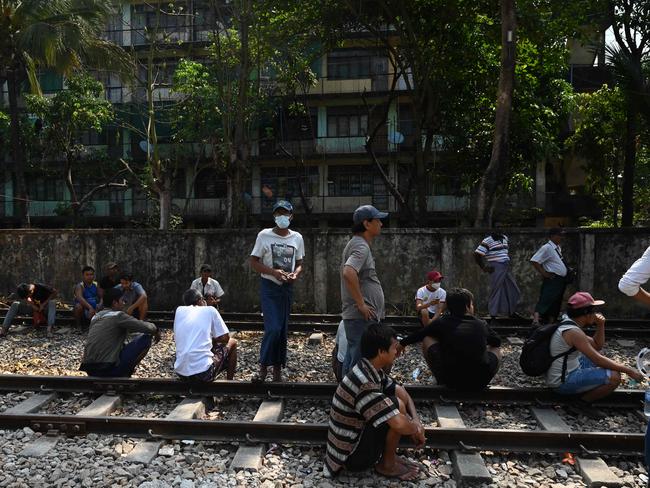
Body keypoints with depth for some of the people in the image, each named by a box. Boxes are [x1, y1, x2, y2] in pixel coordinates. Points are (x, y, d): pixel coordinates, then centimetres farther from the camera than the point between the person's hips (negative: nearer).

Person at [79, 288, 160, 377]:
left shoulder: (95, 317, 15)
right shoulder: (118, 316, -7)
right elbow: (145, 327, -10)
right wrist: (155, 329, 11)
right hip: (108, 369, -8)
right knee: (146, 337, -2)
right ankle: (124, 374, 4)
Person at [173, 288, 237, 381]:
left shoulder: (179, 310, 11)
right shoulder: (210, 310, 2)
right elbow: (225, 338, 2)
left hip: (180, 373, 5)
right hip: (203, 373, -5)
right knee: (232, 343, 22)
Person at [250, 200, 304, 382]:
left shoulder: (297, 238, 7)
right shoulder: (264, 235, -4)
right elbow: (254, 262, -5)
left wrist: (295, 274, -9)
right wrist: (274, 272, -18)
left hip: (287, 287, 4)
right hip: (269, 286, -4)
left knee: (283, 330, 7)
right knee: (273, 328, -15)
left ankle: (278, 370, 18)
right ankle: (263, 367, 1)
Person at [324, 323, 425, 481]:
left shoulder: (372, 370, -2)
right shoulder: (364, 382, -31)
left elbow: (401, 391, 9)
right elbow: (399, 424, -33)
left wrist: (416, 421, -7)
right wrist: (417, 429, -11)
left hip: (357, 436, 9)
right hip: (351, 455, -9)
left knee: (399, 394, 5)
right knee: (397, 405, -20)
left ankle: (387, 454, 10)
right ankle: (387, 465, 0)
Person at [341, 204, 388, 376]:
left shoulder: (356, 244, 17)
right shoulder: (361, 247, -15)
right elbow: (349, 273, -33)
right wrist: (361, 304, -24)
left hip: (358, 316, 10)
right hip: (362, 317, -10)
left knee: (351, 362, 16)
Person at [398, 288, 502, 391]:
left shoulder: (442, 323, 2)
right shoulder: (481, 324, 4)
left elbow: (418, 334, 16)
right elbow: (497, 341, 22)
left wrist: (402, 344, 34)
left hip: (451, 381, -2)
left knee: (427, 339, 15)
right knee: (495, 348, 28)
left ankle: (441, 380, 20)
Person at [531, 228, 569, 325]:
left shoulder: (558, 248, 15)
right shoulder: (547, 248, -13)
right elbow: (534, 261, -20)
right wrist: (544, 273, -19)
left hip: (561, 280, 9)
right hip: (552, 280, -9)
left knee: (556, 304, 12)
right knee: (545, 301, -20)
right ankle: (536, 320, -29)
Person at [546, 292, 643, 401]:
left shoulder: (568, 324, 8)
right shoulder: (573, 332, -22)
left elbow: (597, 346, 16)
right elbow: (598, 360, -23)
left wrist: (600, 326, 1)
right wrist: (628, 370, -15)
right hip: (562, 382, -10)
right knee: (614, 377, -18)